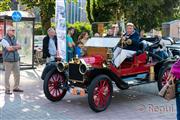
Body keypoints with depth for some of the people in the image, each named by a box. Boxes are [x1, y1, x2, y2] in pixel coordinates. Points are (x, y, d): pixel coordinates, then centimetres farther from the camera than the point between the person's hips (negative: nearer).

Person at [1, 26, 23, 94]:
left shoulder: (14, 39, 16)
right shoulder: (4, 40, -5)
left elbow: (19, 47, 5)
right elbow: (9, 48, -17)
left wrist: (12, 47, -10)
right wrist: (16, 47, -3)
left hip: (16, 60, 7)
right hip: (8, 60, -6)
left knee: (17, 74, 9)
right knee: (7, 75, -1)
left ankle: (16, 88, 21)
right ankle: (7, 89, 7)